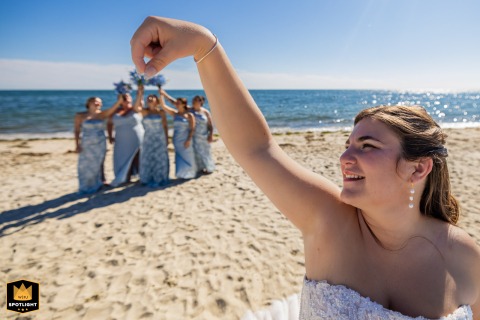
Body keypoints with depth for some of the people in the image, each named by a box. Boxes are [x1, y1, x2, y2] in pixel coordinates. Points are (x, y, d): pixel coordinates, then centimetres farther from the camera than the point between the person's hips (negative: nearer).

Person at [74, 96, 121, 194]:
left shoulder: (102, 114, 0)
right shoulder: (80, 116, -3)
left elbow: (113, 108, -15)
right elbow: (77, 131, -2)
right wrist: (77, 145, -8)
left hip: (100, 144, 1)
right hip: (86, 145, -1)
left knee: (98, 165, 11)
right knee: (86, 166, 3)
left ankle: (98, 184, 26)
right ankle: (86, 186, 19)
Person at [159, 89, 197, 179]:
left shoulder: (189, 115, -7)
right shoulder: (174, 113, 4)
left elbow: (192, 129, -10)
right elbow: (163, 105, 1)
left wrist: (189, 140, -16)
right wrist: (162, 94, -4)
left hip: (185, 140, -4)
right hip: (177, 140, 4)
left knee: (187, 157, 6)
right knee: (180, 157, 10)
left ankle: (189, 173, 21)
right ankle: (181, 174, 22)